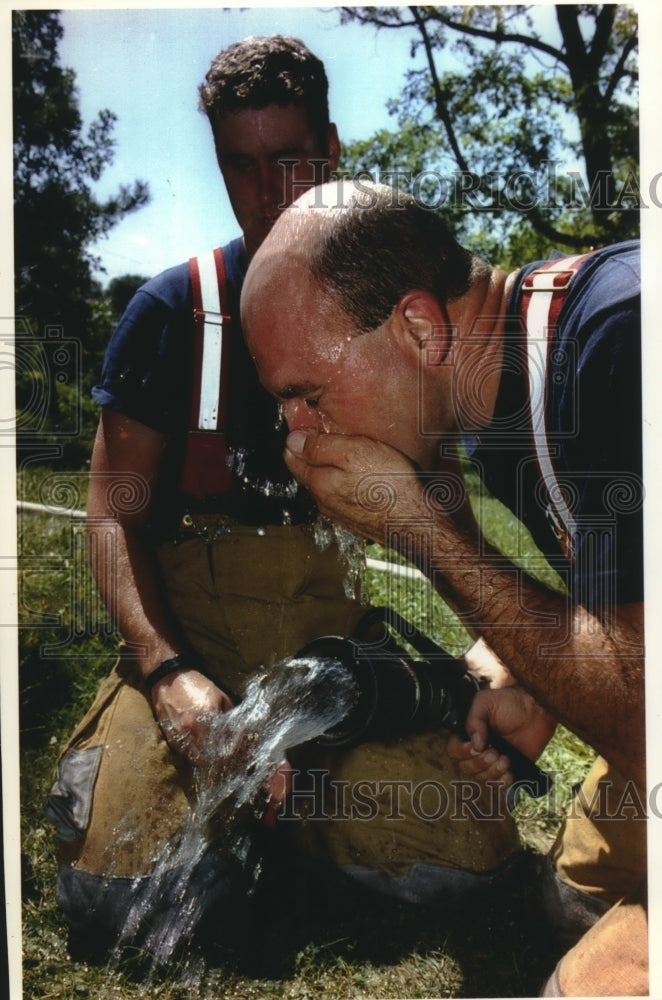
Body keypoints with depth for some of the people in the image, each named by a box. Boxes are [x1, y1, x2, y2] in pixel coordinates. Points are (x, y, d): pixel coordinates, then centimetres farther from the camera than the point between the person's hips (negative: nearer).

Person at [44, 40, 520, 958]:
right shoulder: (173, 308, 2)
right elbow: (115, 514, -1)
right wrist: (168, 670, -18)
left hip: (333, 626, 2)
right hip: (190, 622, -1)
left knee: (473, 855, -17)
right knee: (110, 896, -22)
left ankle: (271, 795, 9)